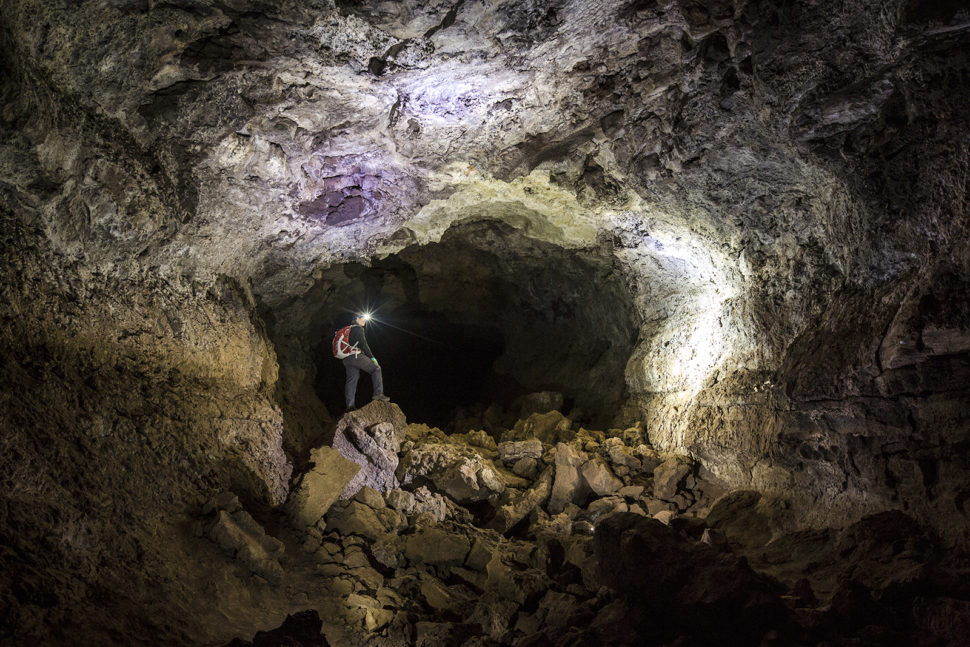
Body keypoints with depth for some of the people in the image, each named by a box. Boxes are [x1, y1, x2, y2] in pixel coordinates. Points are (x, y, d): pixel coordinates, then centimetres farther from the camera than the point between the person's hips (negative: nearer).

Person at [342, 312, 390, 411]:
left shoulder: (348, 329, 24)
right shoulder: (358, 328, -4)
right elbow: (363, 344, -12)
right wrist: (372, 357, -9)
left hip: (346, 358, 9)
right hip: (356, 355, -9)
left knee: (351, 380, 8)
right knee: (376, 368, 0)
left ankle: (350, 405, 4)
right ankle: (378, 394, -9)